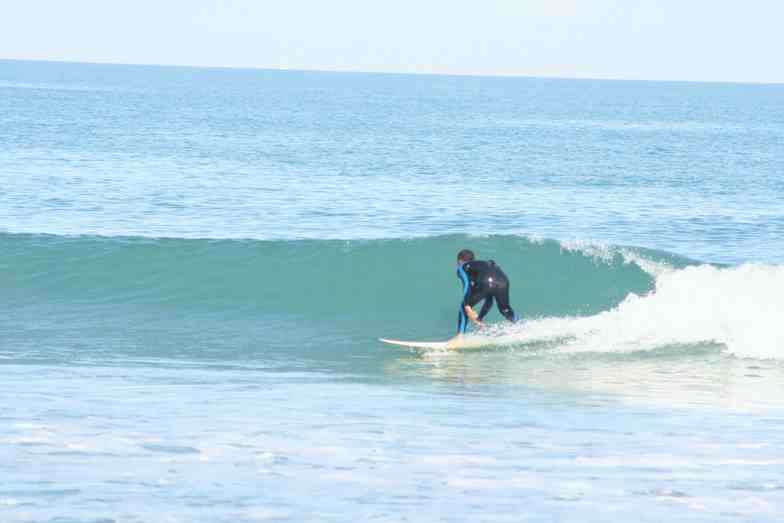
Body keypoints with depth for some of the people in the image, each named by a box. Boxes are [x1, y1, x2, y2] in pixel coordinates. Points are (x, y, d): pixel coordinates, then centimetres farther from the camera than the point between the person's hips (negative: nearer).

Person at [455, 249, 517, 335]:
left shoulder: (462, 267, 26)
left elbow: (466, 284, 2)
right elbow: (489, 300, 46)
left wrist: (467, 306, -6)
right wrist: (479, 318, 50)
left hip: (485, 283, -5)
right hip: (502, 281, 5)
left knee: (464, 307, 15)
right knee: (505, 309, 32)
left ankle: (460, 337, 4)